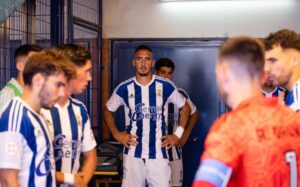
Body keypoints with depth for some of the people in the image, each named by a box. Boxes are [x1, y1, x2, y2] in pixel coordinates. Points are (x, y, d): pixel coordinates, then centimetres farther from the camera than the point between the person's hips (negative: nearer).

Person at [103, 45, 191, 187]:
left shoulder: (166, 86, 0)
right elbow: (107, 111, 14)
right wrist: (116, 134, 4)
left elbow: (185, 107, 13)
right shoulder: (124, 88, 0)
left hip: (158, 153, 0)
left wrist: (178, 134, 6)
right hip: (133, 153, 1)